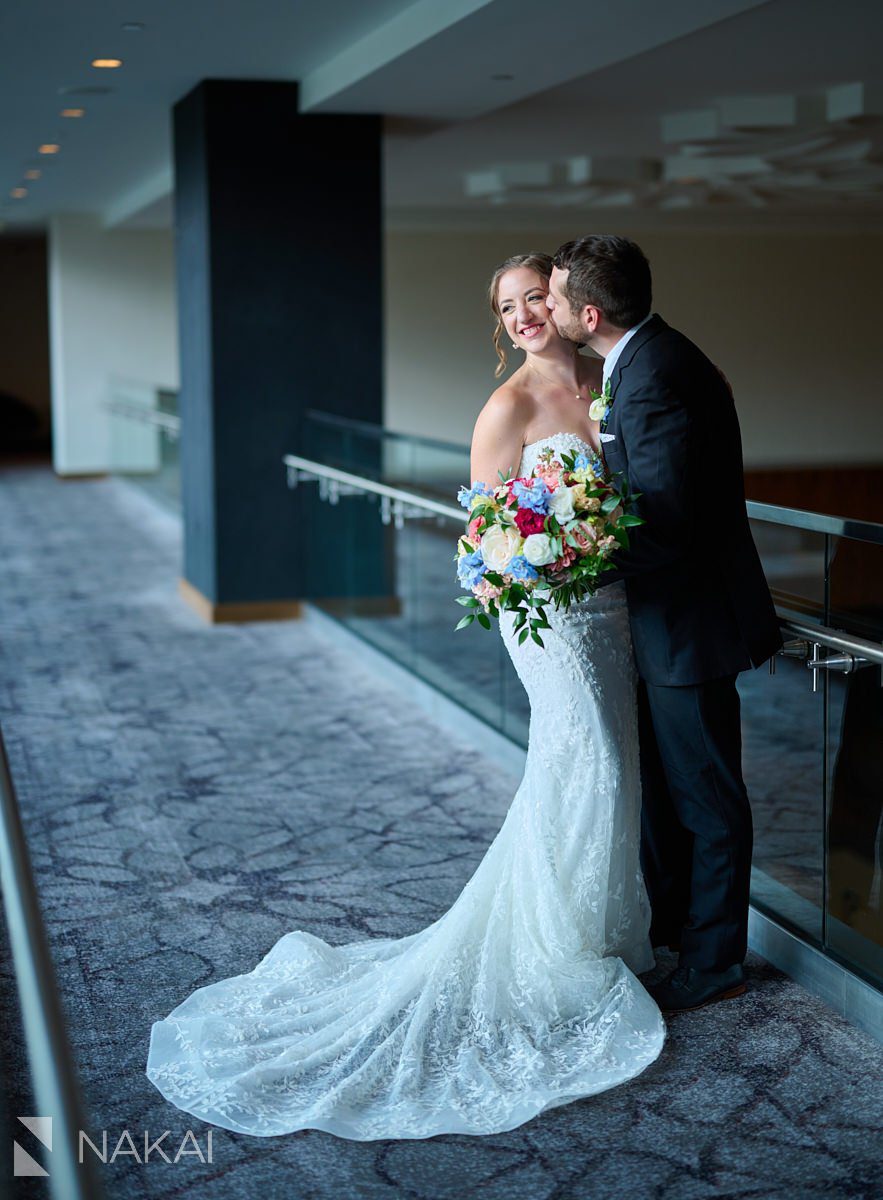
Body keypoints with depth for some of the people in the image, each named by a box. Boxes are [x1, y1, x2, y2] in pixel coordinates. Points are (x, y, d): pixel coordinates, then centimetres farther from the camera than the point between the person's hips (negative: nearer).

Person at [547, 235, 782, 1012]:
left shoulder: (655, 380, -26)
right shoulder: (642, 358, 6)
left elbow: (662, 529, -29)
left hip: (688, 622, -10)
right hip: (664, 619, 10)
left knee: (704, 796, 6)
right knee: (659, 779, 23)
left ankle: (716, 962, 22)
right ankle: (666, 925, 40)